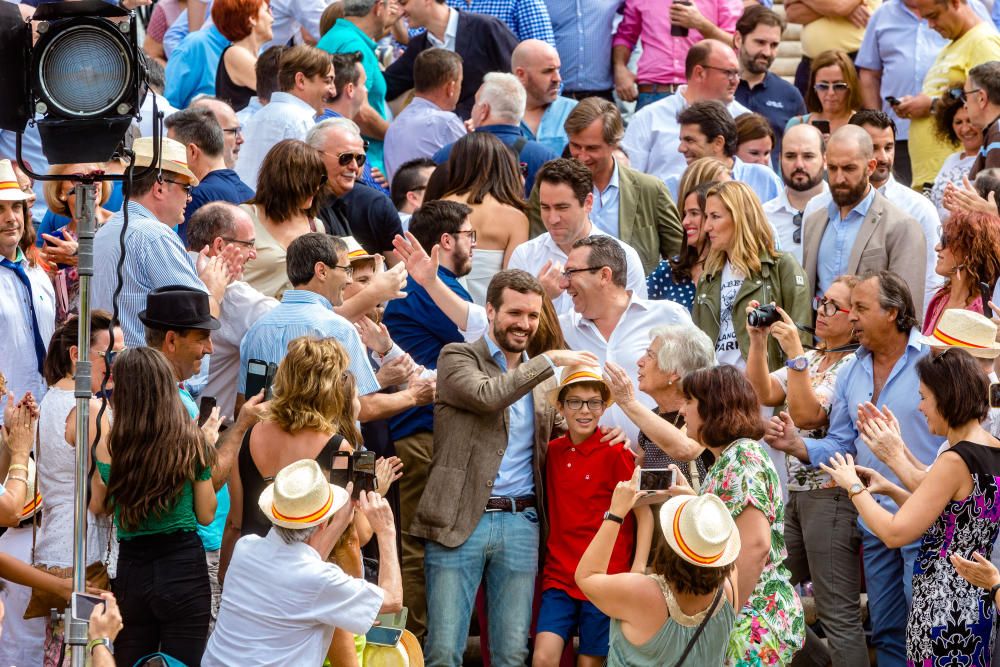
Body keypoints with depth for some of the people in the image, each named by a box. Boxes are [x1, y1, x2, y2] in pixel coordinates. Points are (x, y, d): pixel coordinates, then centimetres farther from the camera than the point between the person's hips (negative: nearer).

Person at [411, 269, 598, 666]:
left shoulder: (543, 378, 18)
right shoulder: (458, 358, 1)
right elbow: (487, 395, -19)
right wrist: (549, 361, -17)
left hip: (521, 524, 5)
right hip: (459, 522, -5)